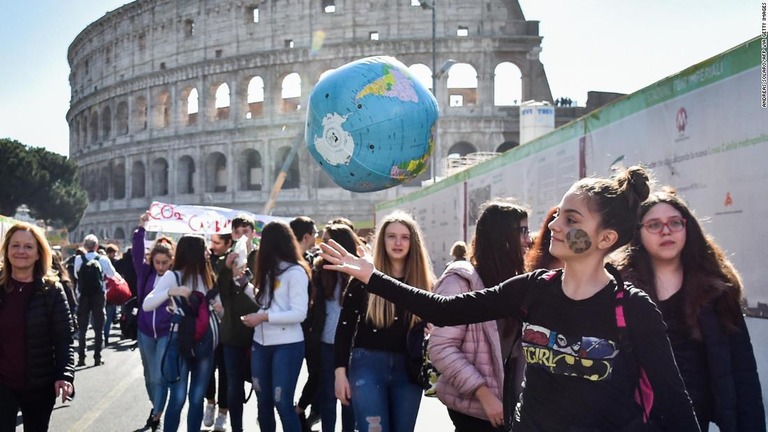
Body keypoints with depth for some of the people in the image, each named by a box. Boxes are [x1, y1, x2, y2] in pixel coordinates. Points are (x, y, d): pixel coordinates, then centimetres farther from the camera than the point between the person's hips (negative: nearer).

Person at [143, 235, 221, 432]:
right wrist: (170, 292, -27)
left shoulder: (207, 277, 10)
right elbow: (146, 305, -13)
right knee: (178, 398, -5)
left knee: (197, 398, 9)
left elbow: (218, 309, 17)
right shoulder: (172, 276, -5)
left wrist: (220, 308, -5)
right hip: (180, 341, -5)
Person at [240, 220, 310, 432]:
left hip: (287, 345, -7)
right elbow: (262, 300, 14)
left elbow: (300, 314, -17)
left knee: (282, 403, -5)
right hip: (261, 343, 8)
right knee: (263, 402, 13)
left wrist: (264, 317, -17)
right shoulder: (269, 270, 11)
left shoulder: (295, 271, -11)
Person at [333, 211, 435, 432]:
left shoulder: (424, 283, 3)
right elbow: (344, 328, 0)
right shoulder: (363, 279, -2)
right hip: (368, 365, -3)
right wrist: (340, 372, -5)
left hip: (409, 368, 3)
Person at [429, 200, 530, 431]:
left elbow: (515, 344, 12)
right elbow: (441, 348, -18)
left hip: (505, 401, 7)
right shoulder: (462, 280, -13)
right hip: (474, 405, -7)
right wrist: (484, 394, -19)